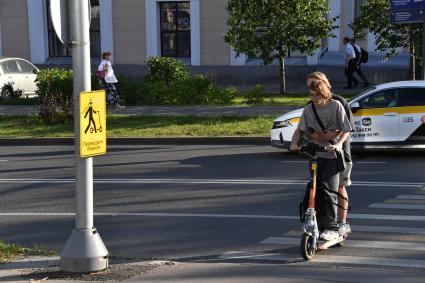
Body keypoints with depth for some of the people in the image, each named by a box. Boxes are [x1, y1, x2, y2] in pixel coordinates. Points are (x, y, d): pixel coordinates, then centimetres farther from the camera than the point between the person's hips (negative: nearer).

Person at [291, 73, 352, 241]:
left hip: (332, 155, -4)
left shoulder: (336, 106, -7)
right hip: (315, 154, 5)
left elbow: (346, 130, -6)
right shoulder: (308, 109, 5)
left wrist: (338, 143, -22)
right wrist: (295, 142, -10)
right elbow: (300, 129, 9)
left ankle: (331, 228, -8)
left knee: (329, 190, -13)